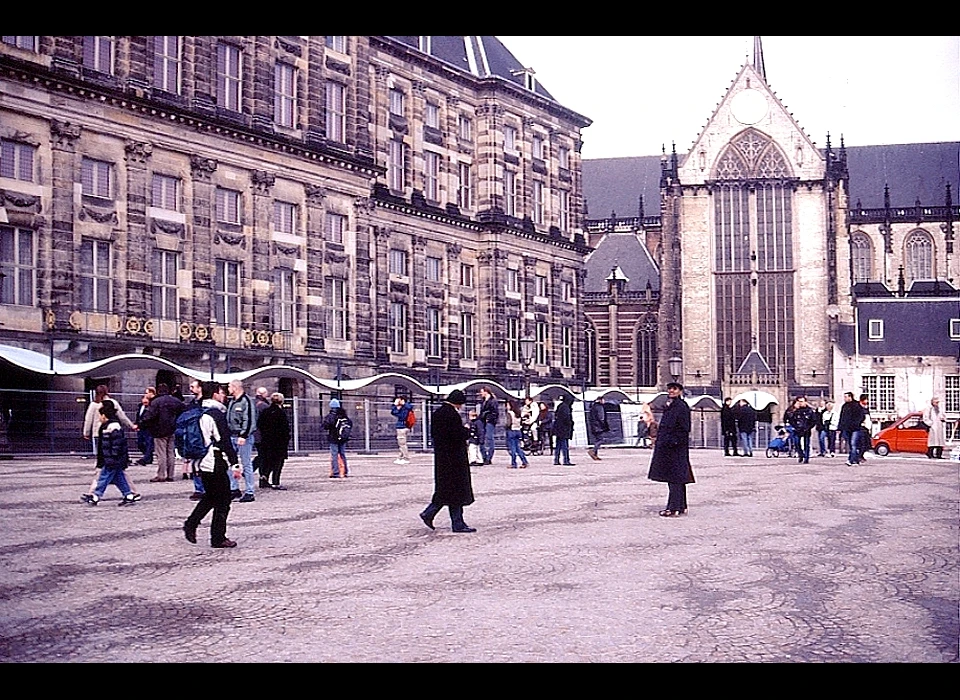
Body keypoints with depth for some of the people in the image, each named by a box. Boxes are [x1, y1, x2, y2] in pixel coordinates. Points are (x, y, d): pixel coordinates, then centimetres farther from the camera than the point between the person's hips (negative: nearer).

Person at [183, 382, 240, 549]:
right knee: (223, 500, 1)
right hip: (216, 464, -8)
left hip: (201, 463, 8)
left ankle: (191, 523, 12)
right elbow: (225, 442, -17)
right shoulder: (217, 414, -15)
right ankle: (218, 538, 5)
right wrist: (235, 464, -14)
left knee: (210, 496, 22)